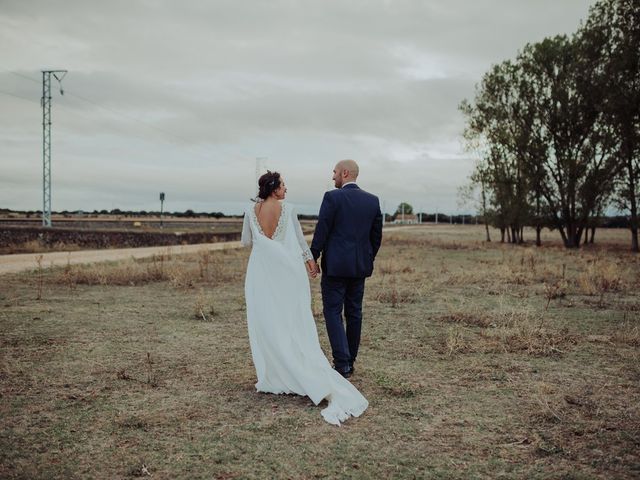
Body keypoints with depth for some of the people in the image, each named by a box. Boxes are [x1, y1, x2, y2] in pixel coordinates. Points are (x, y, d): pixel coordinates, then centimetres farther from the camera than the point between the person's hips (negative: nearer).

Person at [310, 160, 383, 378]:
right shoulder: (373, 200, 6)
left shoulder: (332, 197, -10)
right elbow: (376, 236, 10)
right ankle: (350, 362, 21)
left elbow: (321, 231, -12)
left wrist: (313, 259, -4)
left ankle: (342, 364, -10)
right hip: (360, 266, 6)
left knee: (333, 312, -1)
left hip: (335, 265, -6)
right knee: (354, 313, 13)